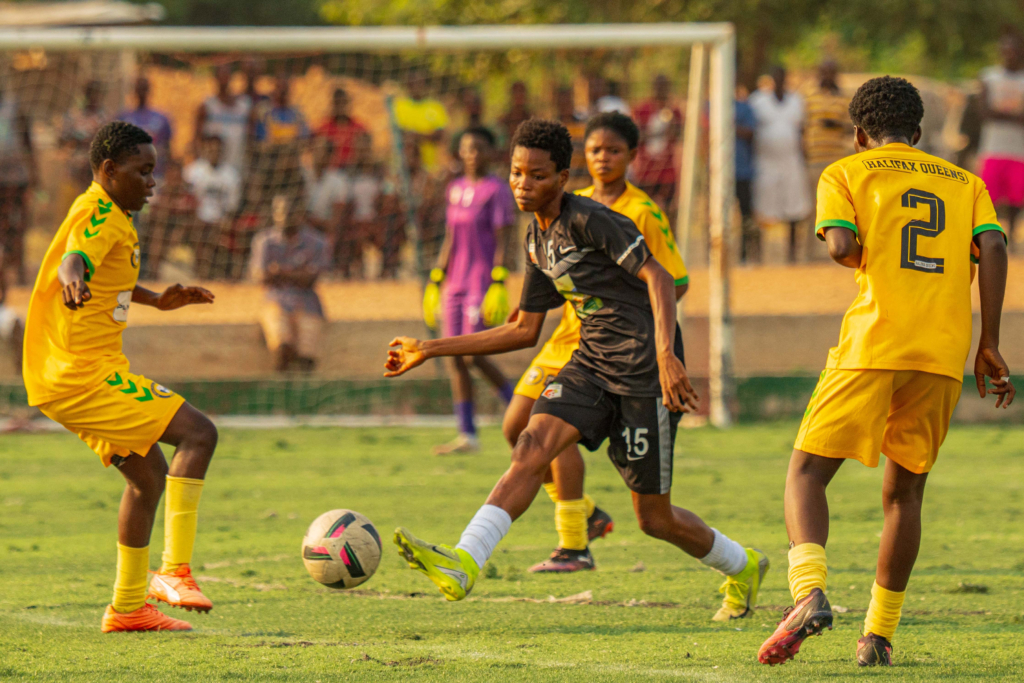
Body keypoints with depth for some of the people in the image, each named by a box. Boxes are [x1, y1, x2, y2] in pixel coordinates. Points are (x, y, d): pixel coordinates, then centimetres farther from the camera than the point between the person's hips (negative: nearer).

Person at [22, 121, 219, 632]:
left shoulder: (111, 216, 17)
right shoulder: (100, 216, -14)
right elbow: (74, 259, -37)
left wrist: (156, 300, 32)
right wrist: (74, 278, -58)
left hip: (72, 378, 10)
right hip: (82, 376, -10)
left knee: (149, 473, 17)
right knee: (197, 433, -15)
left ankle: (127, 609, 22)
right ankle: (175, 570, -18)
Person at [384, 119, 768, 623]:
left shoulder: (589, 219, -13)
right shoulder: (537, 240, 12)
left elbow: (657, 278, -20)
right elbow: (524, 331, 19)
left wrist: (666, 354, -34)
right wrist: (432, 350, 18)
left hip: (644, 372, -7)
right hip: (592, 363, 7)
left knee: (653, 516, 1)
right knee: (532, 448, -18)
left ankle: (742, 566, 28)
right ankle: (462, 565, -32)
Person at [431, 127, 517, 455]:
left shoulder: (495, 190, -6)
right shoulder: (456, 189, 14)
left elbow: (502, 243, -10)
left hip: (482, 281, -7)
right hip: (455, 284, 7)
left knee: (474, 354, -13)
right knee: (454, 357, 2)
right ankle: (467, 434, 4)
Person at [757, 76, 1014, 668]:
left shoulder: (845, 174, 10)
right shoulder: (965, 182, 19)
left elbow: (842, 246, -8)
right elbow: (993, 248, 3)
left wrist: (867, 258, 15)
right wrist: (989, 345, 2)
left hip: (872, 348, -3)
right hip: (944, 354, 3)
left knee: (807, 473, 2)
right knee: (905, 491, 15)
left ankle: (811, 592, -23)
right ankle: (879, 635, 13)